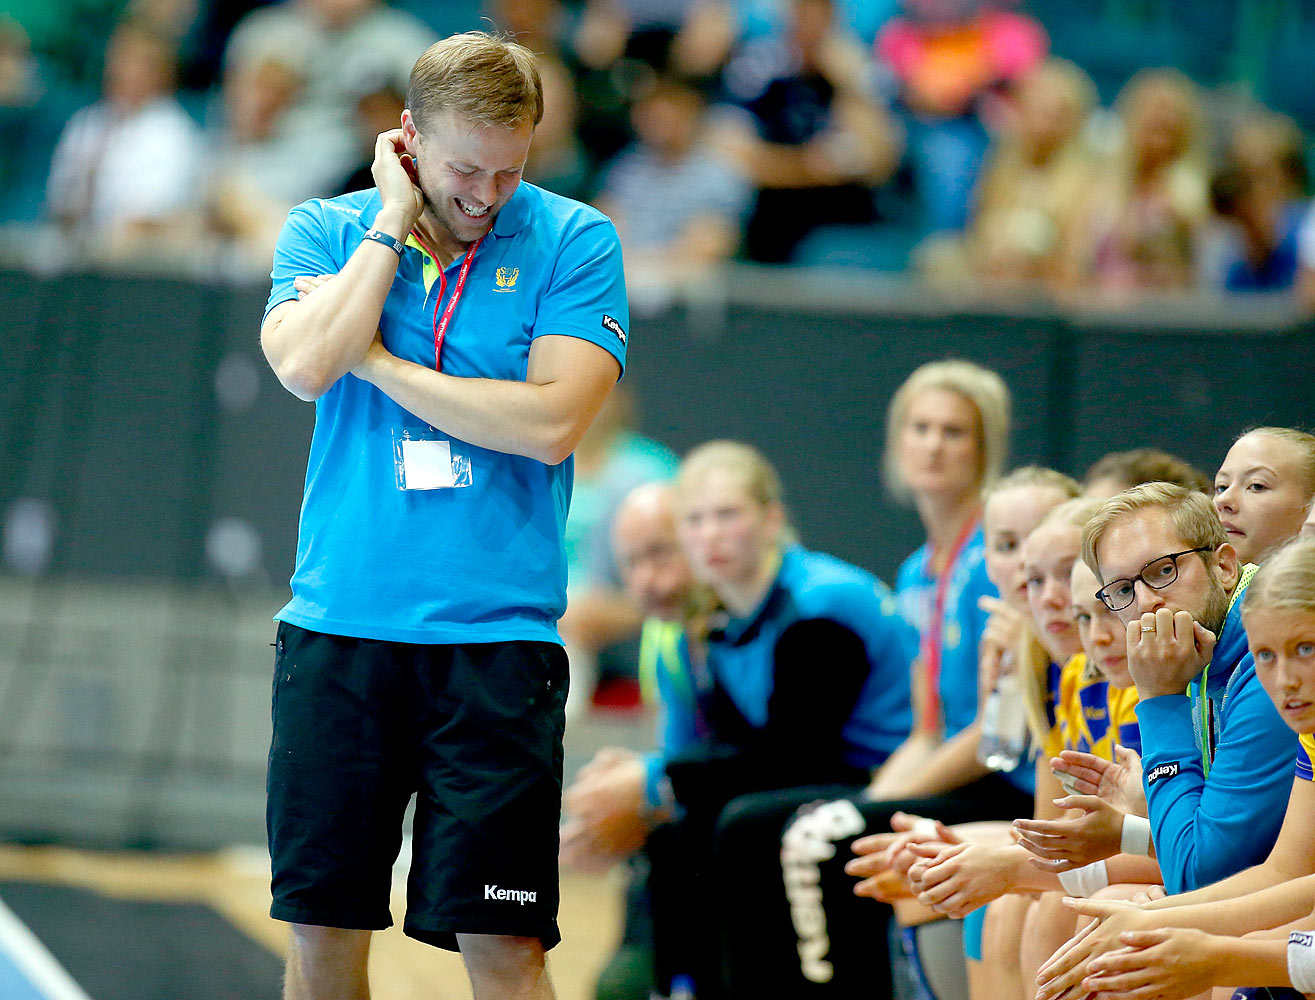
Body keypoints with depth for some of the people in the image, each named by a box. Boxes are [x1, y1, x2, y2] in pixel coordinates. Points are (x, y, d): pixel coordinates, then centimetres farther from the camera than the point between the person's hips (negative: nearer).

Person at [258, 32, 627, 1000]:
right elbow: (307, 367, -12)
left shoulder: (574, 241, 1)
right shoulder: (326, 230, 7)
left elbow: (552, 420, -12)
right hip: (338, 625, 2)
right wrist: (395, 221, -6)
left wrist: (376, 361, -7)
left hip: (498, 637, -2)